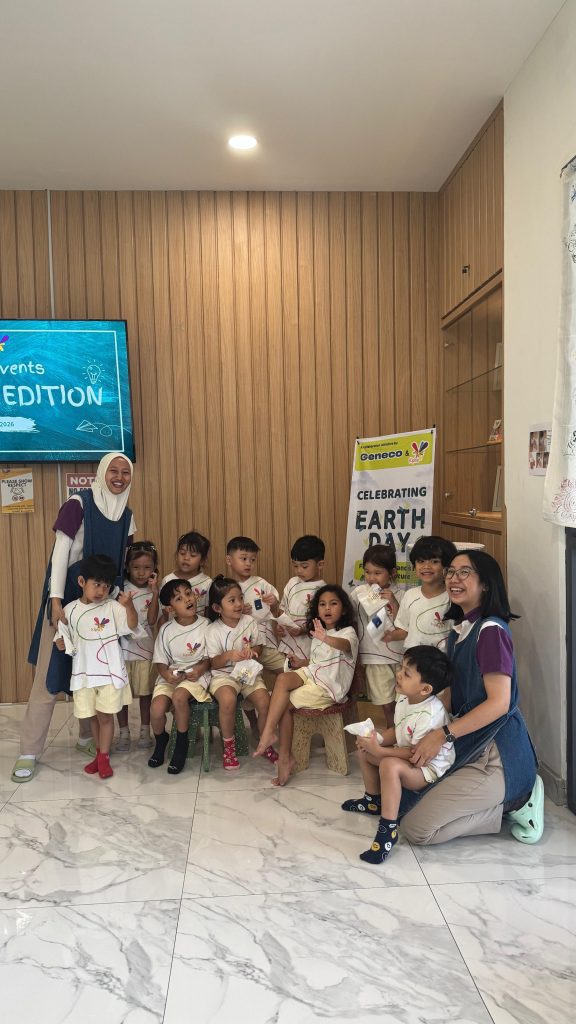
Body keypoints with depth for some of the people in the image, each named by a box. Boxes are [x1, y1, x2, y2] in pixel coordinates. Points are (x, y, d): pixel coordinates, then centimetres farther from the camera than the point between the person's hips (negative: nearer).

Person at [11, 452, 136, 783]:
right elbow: (60, 553, -14)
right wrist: (56, 601, -19)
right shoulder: (79, 504, -11)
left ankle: (88, 737, 27)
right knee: (50, 675, -4)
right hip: (68, 597, -5)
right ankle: (29, 752, 4)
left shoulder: (126, 515, 7)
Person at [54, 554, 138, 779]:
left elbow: (132, 626, -15)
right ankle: (99, 754, 29)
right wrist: (61, 643, -14)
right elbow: (66, 642, 9)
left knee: (105, 716, 2)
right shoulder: (70, 610, 0)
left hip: (110, 672, -2)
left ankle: (104, 758, 14)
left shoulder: (112, 607, -5)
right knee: (92, 717, 14)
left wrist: (129, 605, -31)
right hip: (84, 674, 2)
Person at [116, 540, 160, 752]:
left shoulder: (153, 591, 1)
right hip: (121, 646, 0)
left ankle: (145, 731, 22)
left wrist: (155, 593, -18)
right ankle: (124, 733, 19)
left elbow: (151, 620, -12)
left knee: (145, 691, 8)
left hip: (144, 648, 0)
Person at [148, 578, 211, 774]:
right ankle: (161, 740, 15)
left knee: (179, 696, -34)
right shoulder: (166, 630, -1)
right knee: (157, 708, -22)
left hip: (196, 675, -2)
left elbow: (211, 658, 0)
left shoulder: (206, 626, -6)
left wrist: (200, 668, -19)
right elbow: (160, 661, 4)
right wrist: (166, 673, -17)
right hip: (171, 676, 3)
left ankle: (181, 744, -8)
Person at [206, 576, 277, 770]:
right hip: (223, 674, -3)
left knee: (264, 701, -21)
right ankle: (229, 745, -9)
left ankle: (265, 744, 7)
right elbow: (213, 663, -6)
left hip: (249, 672, 3)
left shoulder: (250, 622, 1)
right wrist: (229, 656, -25)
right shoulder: (213, 631, -8)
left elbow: (258, 648, 12)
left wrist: (252, 651, -11)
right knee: (228, 699, -34)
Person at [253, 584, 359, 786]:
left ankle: (285, 757, -7)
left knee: (285, 702, -20)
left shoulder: (348, 632, -8)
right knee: (283, 678, -24)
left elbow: (344, 645, -34)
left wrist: (326, 639, -54)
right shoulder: (317, 633, 17)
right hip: (311, 674, 6)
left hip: (330, 686, -6)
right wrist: (300, 662, 9)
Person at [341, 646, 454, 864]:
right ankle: (374, 800, 30)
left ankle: (388, 829, -27)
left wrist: (379, 750, -30)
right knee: (364, 749, 12)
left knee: (390, 766, -36)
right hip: (407, 755, 10)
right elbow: (397, 731, 9)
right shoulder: (404, 699, -2)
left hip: (430, 769, -10)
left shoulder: (430, 715, -31)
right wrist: (377, 740, -12)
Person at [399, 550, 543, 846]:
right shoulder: (459, 629, 10)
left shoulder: (491, 630, -16)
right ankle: (510, 797, 11)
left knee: (416, 828, -13)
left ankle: (511, 805, 1)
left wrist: (442, 734, -22)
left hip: (495, 753, -9)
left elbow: (499, 703, -21)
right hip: (469, 744, 9)